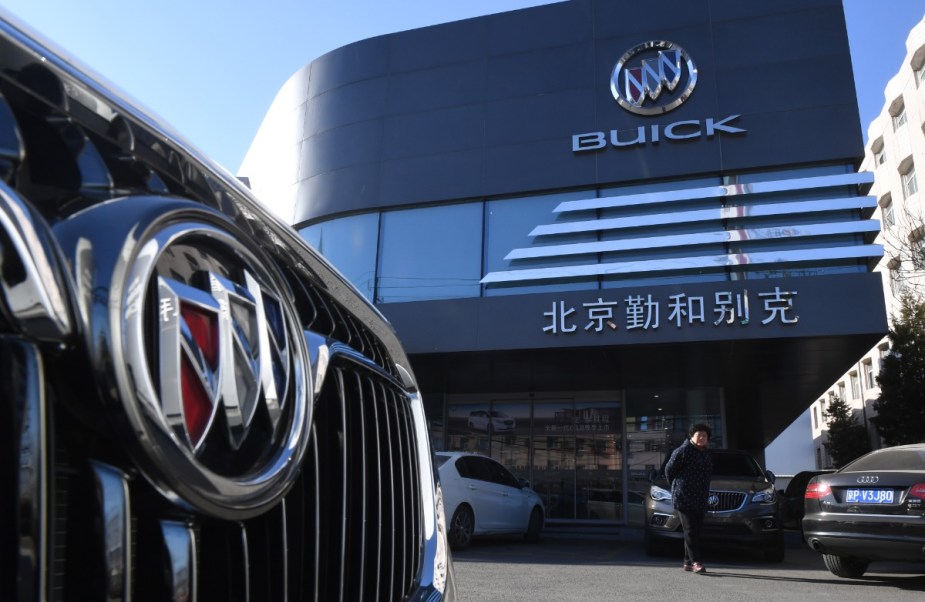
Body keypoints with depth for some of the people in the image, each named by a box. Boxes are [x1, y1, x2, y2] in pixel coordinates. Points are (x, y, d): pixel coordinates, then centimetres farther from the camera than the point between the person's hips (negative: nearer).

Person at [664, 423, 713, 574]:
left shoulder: (706, 453, 14)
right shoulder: (683, 451, -10)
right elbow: (669, 469, -4)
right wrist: (677, 487, 6)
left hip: (700, 500, 7)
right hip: (683, 498, -7)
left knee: (696, 531, 8)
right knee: (690, 530, -12)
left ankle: (688, 562, 16)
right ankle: (695, 562, -12)